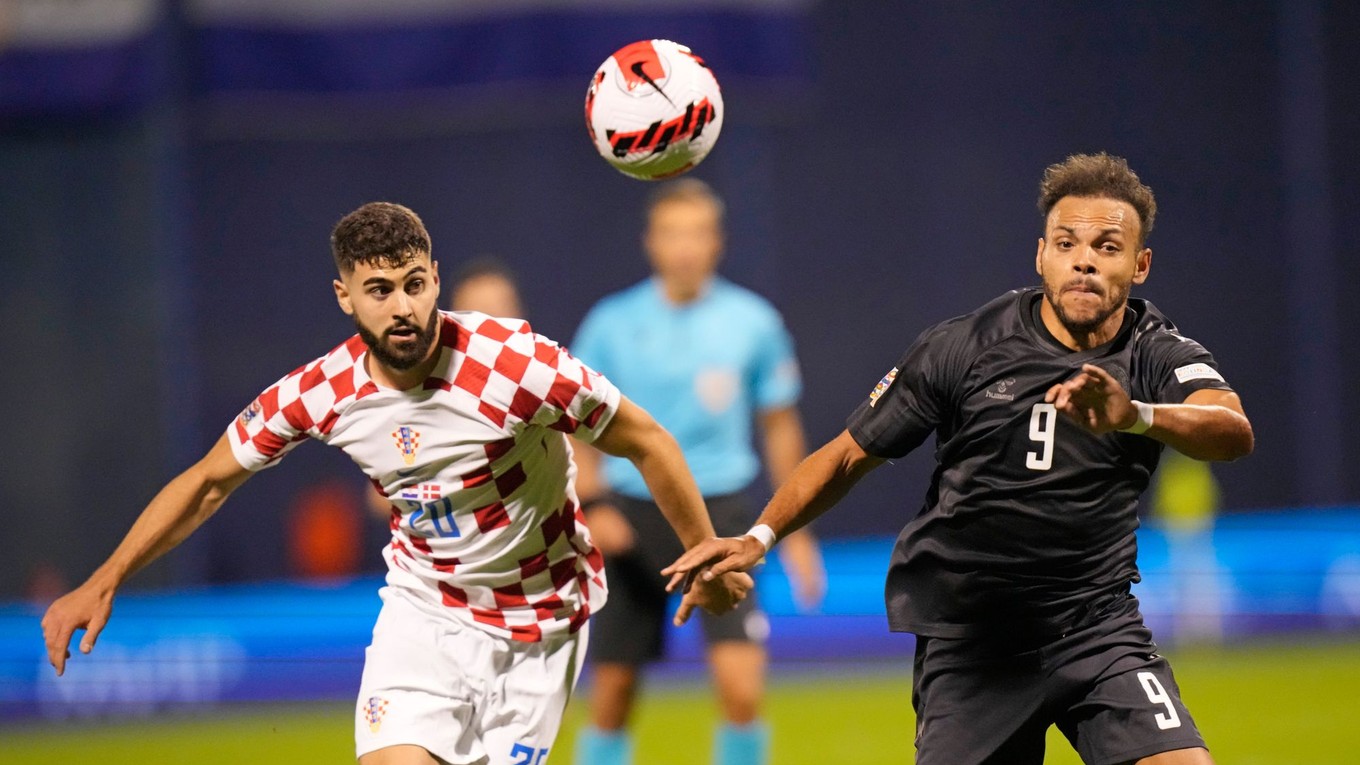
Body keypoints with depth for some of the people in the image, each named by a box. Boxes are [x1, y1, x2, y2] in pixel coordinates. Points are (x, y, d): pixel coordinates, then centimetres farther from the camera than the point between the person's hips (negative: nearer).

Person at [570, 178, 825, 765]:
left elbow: (780, 426, 9)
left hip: (718, 513, -1)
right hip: (633, 514, 1)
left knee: (741, 688, -16)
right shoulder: (611, 324, -1)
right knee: (612, 694, 5)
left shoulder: (754, 322, -1)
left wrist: (796, 531, 10)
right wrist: (592, 508, -9)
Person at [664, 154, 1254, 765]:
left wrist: (1133, 415, -51)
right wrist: (758, 537, -13)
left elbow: (1233, 431, -30)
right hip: (968, 640, 0)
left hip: (1098, 629, 0)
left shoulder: (1159, 354, -8)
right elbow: (849, 455, 2)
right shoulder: (960, 349, -8)